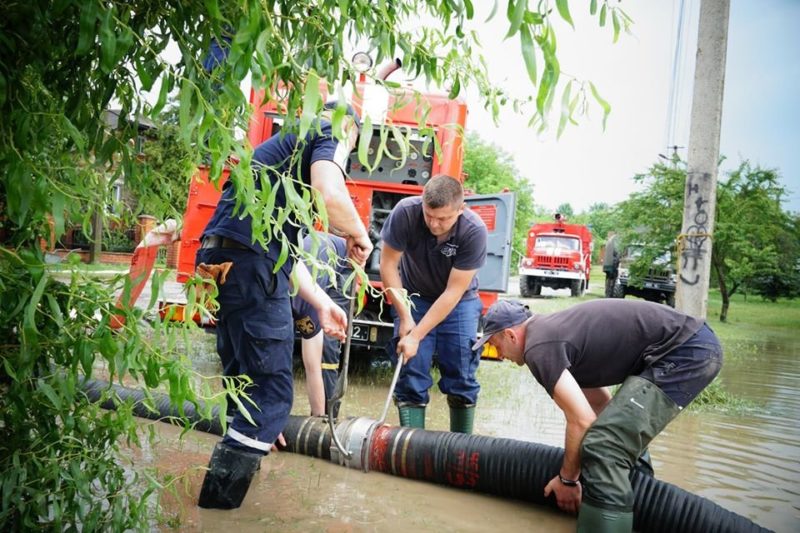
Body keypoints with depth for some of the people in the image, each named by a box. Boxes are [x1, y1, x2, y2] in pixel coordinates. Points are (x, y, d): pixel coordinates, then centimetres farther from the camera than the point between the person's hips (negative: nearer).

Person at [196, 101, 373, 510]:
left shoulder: (282, 147, 32)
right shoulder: (328, 137, 5)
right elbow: (330, 196, -20)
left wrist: (322, 304, 25)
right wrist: (358, 235, 1)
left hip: (218, 262, 10)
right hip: (250, 266, -10)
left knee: (241, 377, 23)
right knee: (271, 389, -1)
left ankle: (236, 463, 39)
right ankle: (222, 496, 3)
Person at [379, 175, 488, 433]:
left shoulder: (474, 232, -29)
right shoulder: (405, 212, -27)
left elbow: (453, 291, -24)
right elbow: (388, 263, -16)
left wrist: (417, 336, -24)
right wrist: (404, 317, -15)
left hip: (459, 301, 0)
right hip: (413, 297, 1)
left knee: (461, 376, -2)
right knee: (411, 374, -6)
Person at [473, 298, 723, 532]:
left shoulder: (538, 347, -11)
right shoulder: (552, 329, 19)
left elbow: (582, 420, -14)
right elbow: (600, 403, 26)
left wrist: (567, 479, 1)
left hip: (684, 352, -11)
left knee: (603, 445, -17)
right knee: (625, 431, 29)